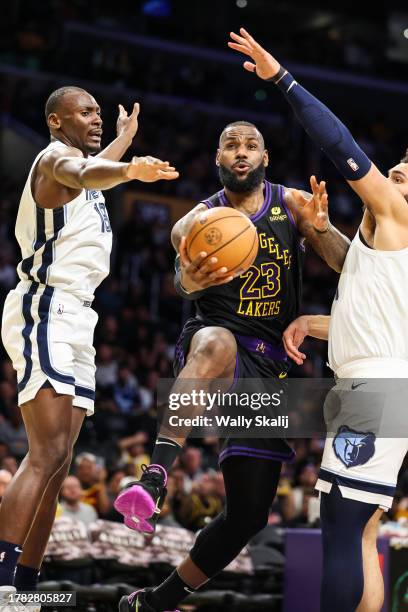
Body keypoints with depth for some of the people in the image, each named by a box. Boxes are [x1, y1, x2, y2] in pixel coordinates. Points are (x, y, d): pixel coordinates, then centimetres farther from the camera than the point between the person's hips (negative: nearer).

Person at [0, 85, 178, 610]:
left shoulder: (76, 161, 22)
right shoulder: (56, 157, -8)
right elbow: (83, 173, -35)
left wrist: (125, 137, 64)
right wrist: (128, 171, -55)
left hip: (73, 319, 10)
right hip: (46, 312, -10)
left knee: (56, 461, 5)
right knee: (47, 456, -21)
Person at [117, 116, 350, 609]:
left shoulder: (293, 204, 8)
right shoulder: (200, 219, 0)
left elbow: (348, 265, -1)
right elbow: (184, 277, -21)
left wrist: (322, 229, -24)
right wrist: (190, 277, -47)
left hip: (267, 365, 4)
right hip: (211, 337, -4)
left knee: (249, 513, 2)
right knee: (216, 342, -43)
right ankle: (154, 479, -55)